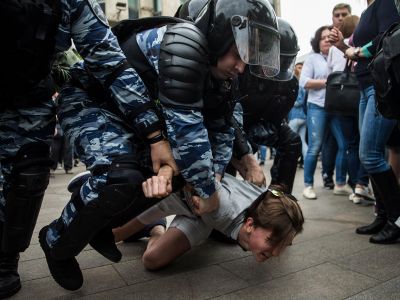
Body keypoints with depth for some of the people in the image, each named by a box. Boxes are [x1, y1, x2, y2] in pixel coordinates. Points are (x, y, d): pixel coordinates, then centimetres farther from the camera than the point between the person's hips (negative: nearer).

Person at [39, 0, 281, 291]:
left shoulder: (219, 71, -2)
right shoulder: (184, 43, -31)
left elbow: (221, 127, 7)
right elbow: (184, 127, -33)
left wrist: (215, 176, -4)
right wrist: (210, 192, -22)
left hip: (133, 111, 9)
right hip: (88, 100, -9)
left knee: (173, 172, 6)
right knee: (122, 177, -30)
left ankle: (99, 225, 20)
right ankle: (57, 241, 0)